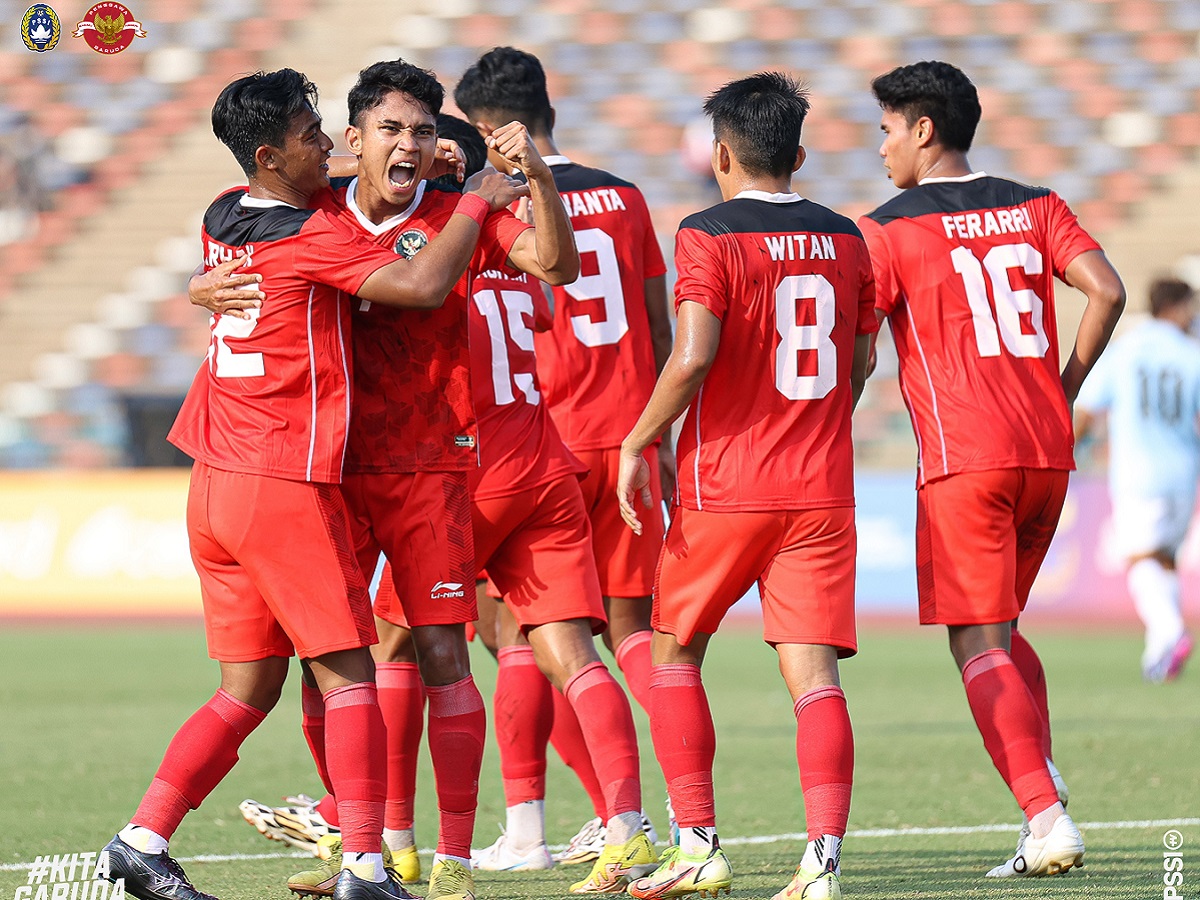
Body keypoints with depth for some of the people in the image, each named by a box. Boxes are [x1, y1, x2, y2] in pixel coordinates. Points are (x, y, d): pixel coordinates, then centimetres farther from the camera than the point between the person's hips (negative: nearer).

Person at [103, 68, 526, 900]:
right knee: (348, 675, -3)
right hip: (287, 485, -8)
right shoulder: (309, 238, -13)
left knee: (248, 690, 12)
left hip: (214, 485, 8)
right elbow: (423, 287, -22)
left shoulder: (223, 221, 11)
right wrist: (477, 205, -6)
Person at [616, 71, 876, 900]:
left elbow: (692, 358, -18)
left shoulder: (710, 236, -8)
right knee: (814, 675, -2)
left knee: (675, 654, 15)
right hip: (822, 490, 4)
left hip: (725, 488, -4)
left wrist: (637, 445, -6)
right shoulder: (845, 239, 8)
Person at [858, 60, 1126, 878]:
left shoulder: (889, 229, -1)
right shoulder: (1035, 208, 12)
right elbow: (1107, 292, 0)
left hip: (963, 458, -6)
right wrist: (1061, 393, 8)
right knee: (1003, 632, 20)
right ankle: (1043, 783, 4)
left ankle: (1047, 819, -17)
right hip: (1048, 452, 6)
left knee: (979, 645, -5)